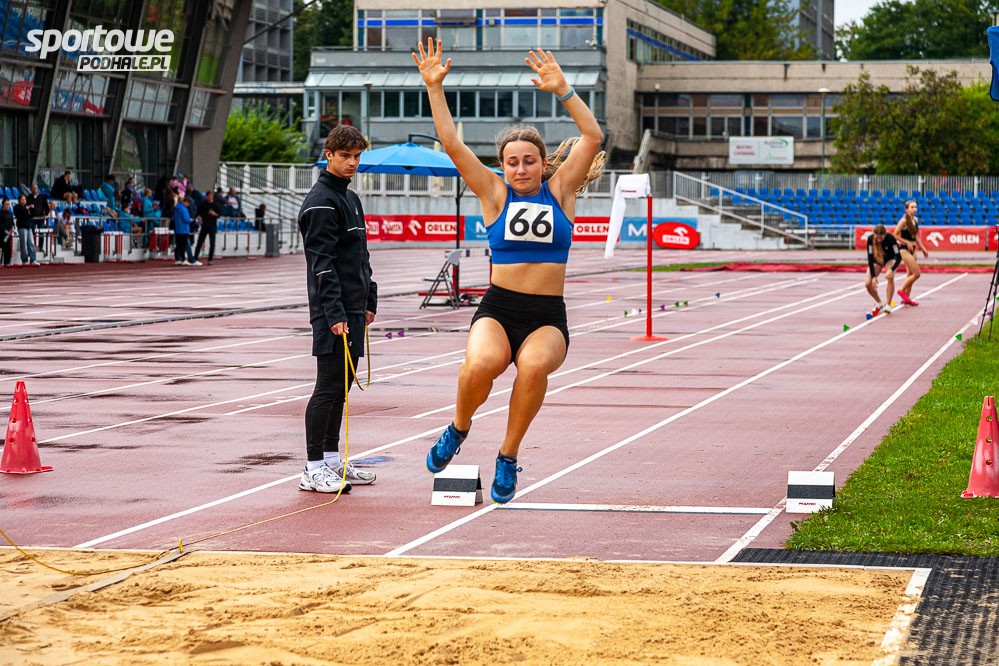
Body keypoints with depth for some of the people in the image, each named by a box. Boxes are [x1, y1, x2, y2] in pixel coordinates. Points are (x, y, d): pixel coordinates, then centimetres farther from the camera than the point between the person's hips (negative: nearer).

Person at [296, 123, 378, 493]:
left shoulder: (350, 199, 18)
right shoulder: (321, 202, -12)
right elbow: (322, 264, -18)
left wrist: (369, 301, 19)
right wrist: (335, 313, -23)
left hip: (352, 310, 9)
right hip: (333, 311, -9)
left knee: (342, 386, 13)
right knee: (328, 387, -9)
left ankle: (332, 459, 20)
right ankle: (313, 469, -6)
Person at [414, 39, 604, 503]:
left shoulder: (559, 191, 8)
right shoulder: (495, 195, 8)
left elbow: (592, 136, -1)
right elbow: (451, 143, 2)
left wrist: (562, 90, -9)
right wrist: (434, 88, -4)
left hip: (548, 316, 0)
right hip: (498, 308, 0)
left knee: (534, 365, -34)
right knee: (481, 364, -33)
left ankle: (508, 455, -12)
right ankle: (459, 428, 2)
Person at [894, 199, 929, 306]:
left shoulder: (915, 220, 8)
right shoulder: (904, 221, -16)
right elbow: (895, 235, -16)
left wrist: (923, 249, 15)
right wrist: (907, 242, -22)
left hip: (912, 249, 8)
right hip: (904, 249, -8)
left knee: (910, 275, 11)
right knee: (916, 274, -11)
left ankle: (906, 298, 18)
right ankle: (902, 291, 5)